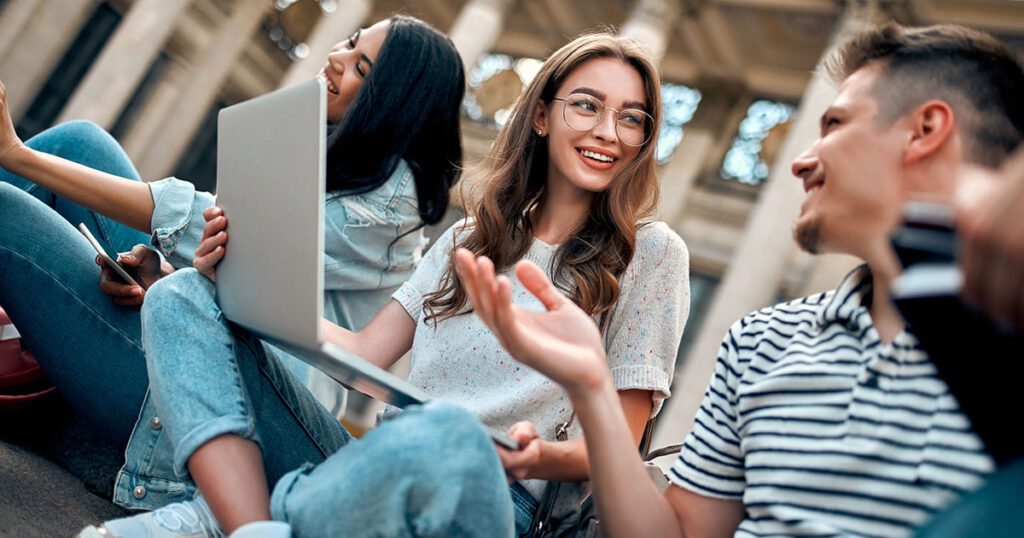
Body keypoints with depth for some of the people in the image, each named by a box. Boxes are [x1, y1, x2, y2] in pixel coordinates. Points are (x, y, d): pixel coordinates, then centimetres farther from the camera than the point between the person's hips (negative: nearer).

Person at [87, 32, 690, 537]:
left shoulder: (650, 253, 5)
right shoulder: (470, 239, 19)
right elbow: (365, 354, 13)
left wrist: (545, 458, -22)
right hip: (378, 467, 6)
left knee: (432, 439, -43)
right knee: (183, 297, -4)